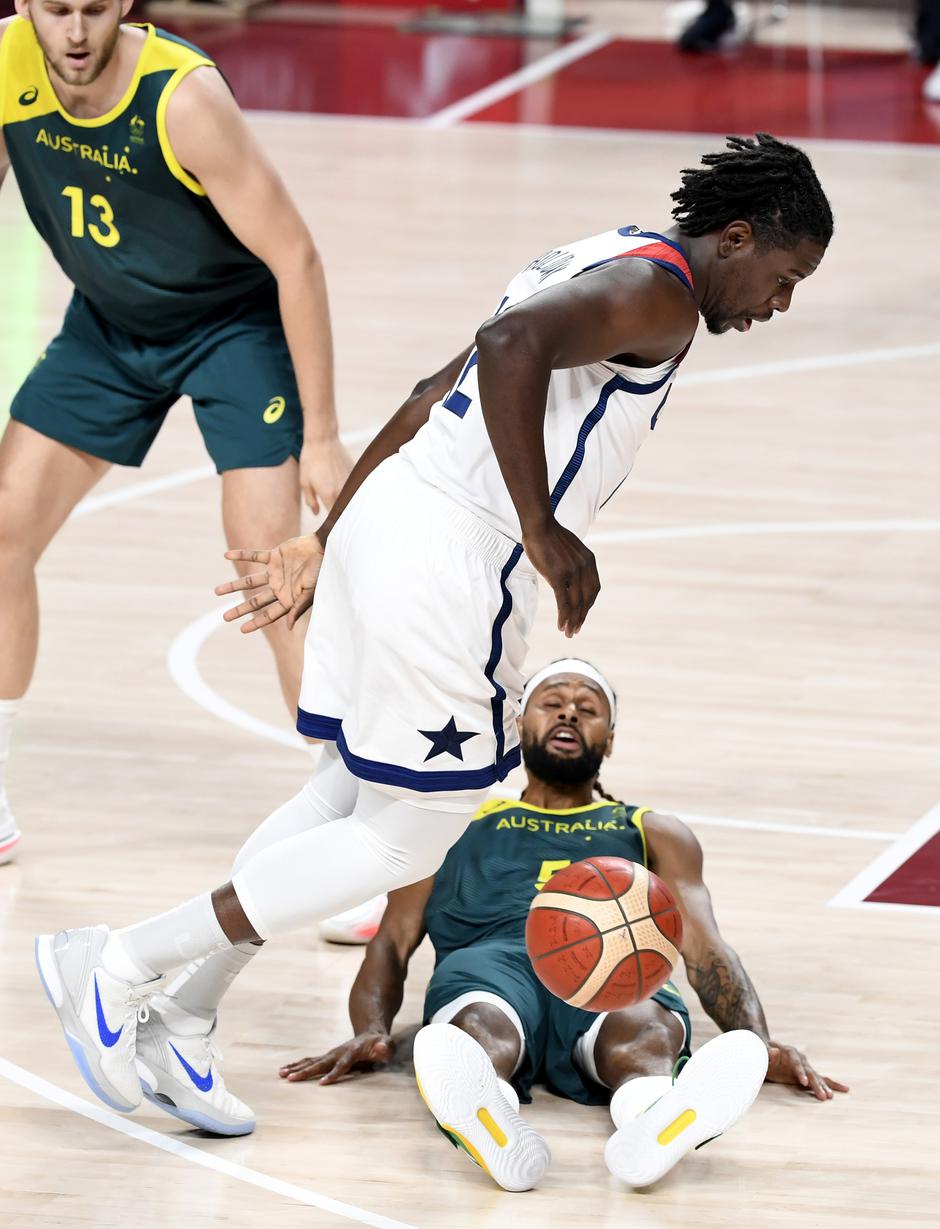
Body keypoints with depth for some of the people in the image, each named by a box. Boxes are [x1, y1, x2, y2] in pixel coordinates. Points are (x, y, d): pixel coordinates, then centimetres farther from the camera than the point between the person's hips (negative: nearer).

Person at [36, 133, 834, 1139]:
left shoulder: (601, 267, 21)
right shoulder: (659, 293, -10)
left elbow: (434, 399, 24)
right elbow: (514, 348, -29)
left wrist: (326, 548, 27)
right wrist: (544, 532, -24)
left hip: (384, 524, 10)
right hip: (449, 565, -10)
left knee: (346, 794, 19)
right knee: (411, 840, 1)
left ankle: (180, 1026, 22)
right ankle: (120, 965, 3)